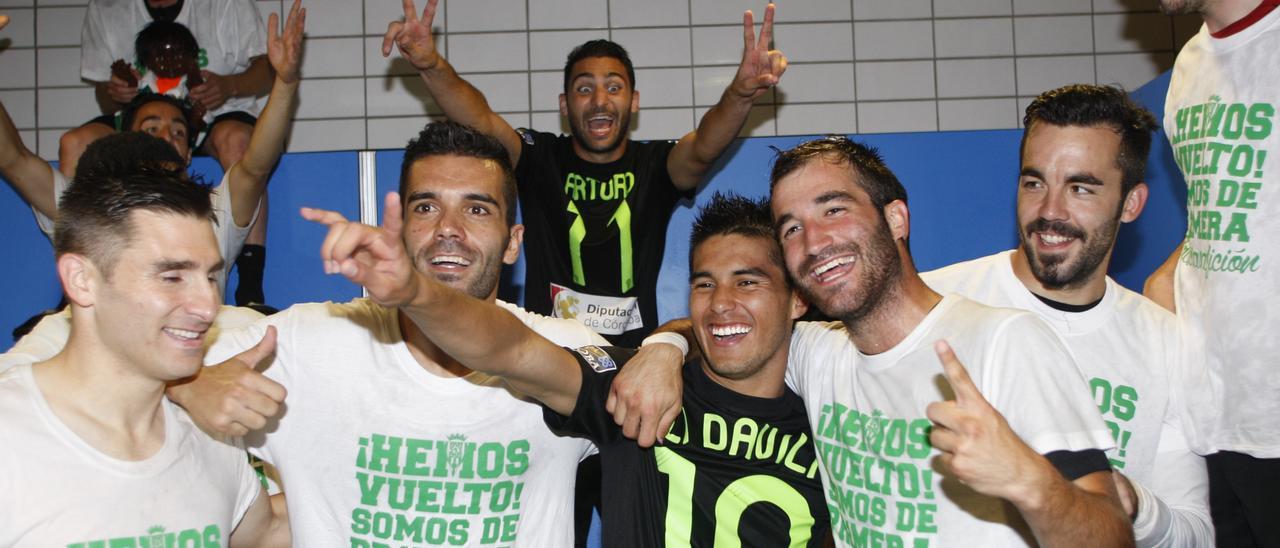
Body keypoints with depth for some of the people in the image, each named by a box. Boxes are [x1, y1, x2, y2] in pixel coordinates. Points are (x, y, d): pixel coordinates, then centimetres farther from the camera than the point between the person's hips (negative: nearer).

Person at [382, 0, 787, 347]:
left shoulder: (654, 165, 4)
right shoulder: (540, 158, 4)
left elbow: (703, 147, -16)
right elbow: (481, 121, -12)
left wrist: (739, 95, -37)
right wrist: (432, 67, -30)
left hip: (637, 351, 1)